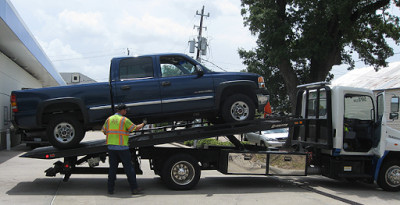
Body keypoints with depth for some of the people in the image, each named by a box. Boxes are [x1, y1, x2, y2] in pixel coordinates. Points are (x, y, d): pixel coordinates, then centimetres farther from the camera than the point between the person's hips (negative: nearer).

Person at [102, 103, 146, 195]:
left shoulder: (109, 119, 9)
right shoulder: (124, 120, -7)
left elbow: (104, 131, 15)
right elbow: (136, 128, -5)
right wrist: (143, 124, 13)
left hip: (111, 146, 5)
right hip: (122, 147, -5)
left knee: (112, 168, 10)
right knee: (128, 168, 1)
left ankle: (110, 189, 10)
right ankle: (134, 188, 4)